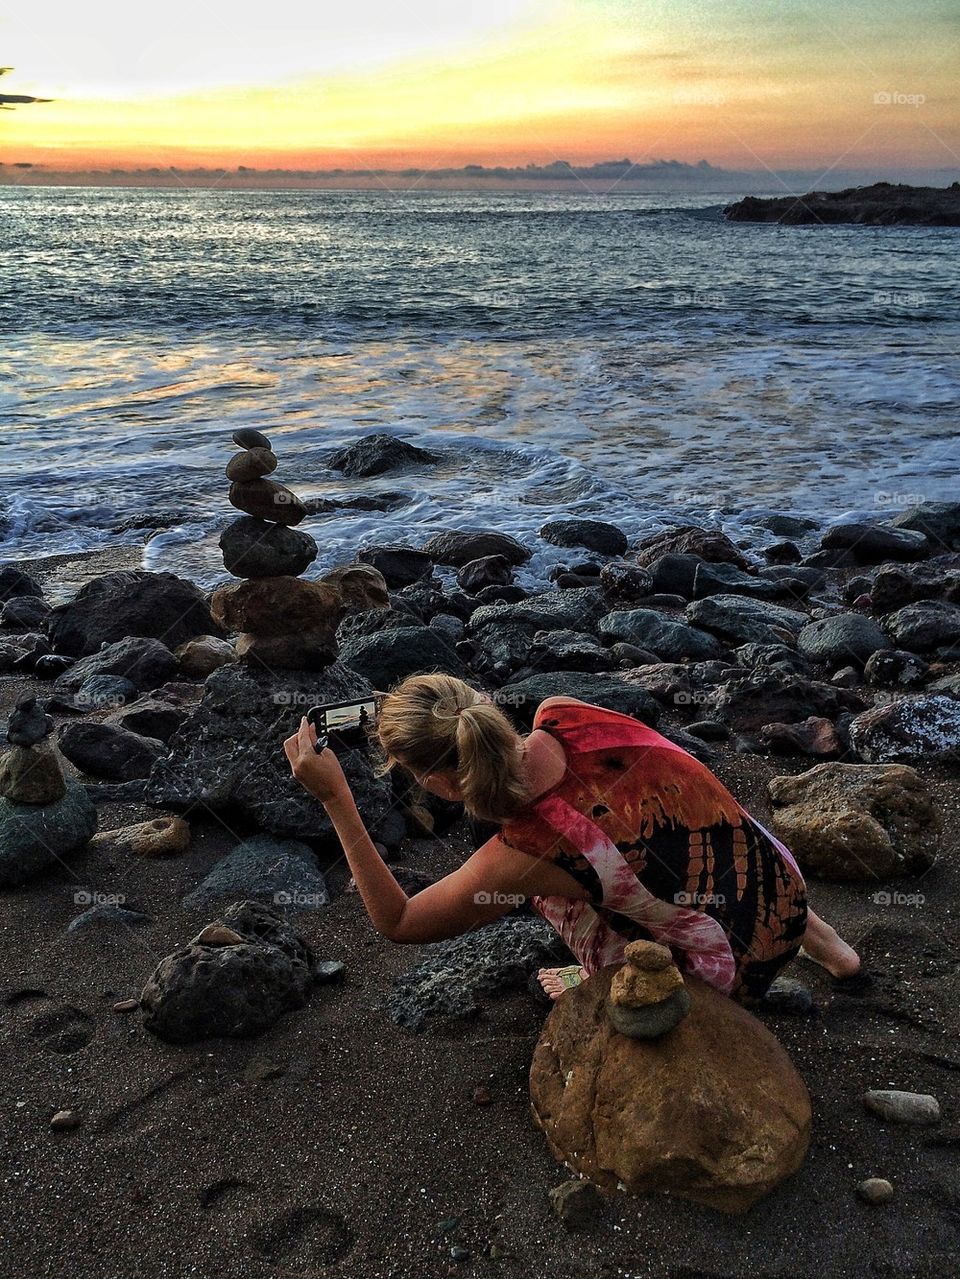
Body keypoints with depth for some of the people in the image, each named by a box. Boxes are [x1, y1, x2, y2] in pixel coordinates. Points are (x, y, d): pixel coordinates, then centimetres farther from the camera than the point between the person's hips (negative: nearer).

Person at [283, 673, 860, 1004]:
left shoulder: (521, 855, -26)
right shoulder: (564, 714, -13)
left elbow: (397, 923, -8)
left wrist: (335, 798, -13)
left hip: (738, 969, -5)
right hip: (786, 881, 5)